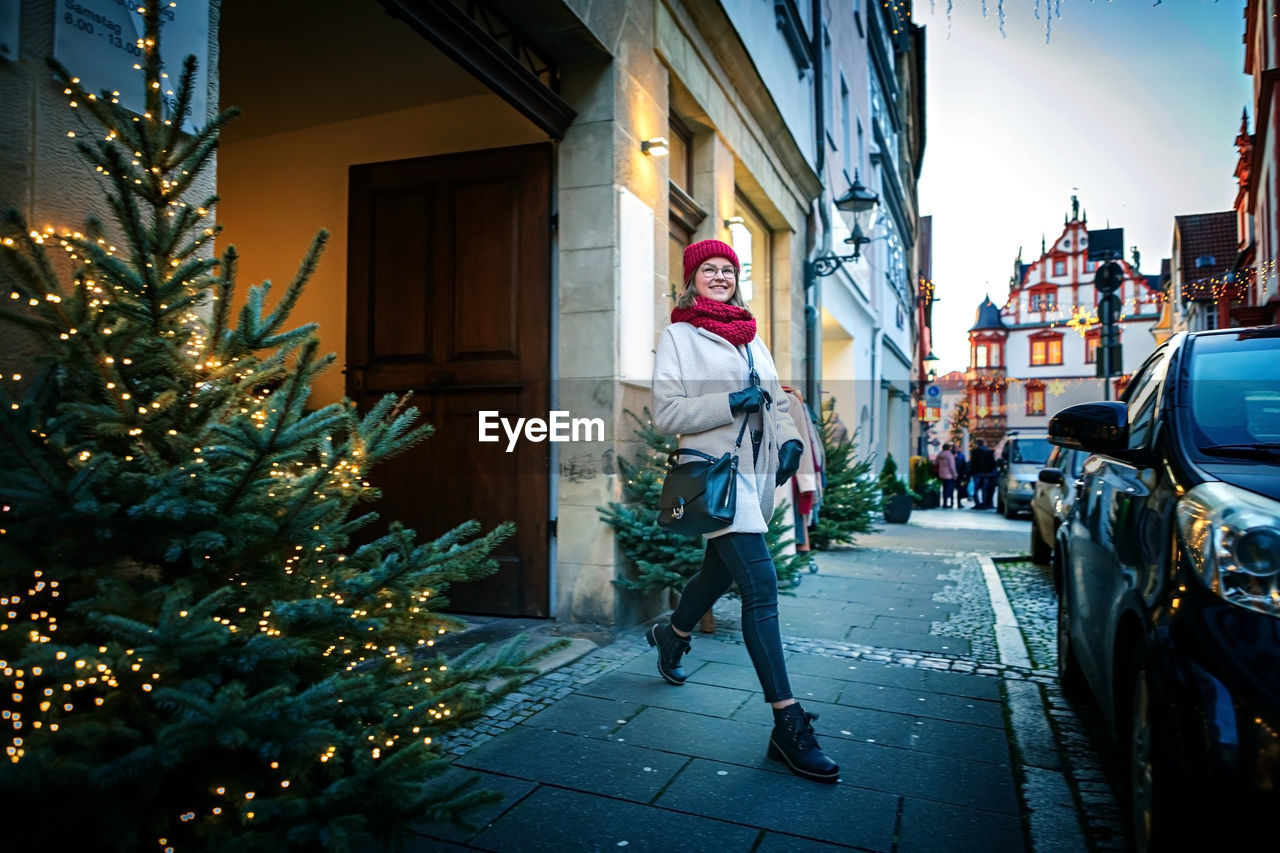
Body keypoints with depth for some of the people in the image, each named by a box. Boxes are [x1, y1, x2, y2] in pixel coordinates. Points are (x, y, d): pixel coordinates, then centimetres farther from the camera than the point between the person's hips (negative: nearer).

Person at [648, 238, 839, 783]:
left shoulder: (751, 338, 19)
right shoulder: (678, 335, -1)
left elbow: (774, 398, 21)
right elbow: (665, 414, -8)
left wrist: (789, 439, 2)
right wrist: (729, 403, -18)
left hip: (757, 473, 7)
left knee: (721, 570, 20)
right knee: (760, 584, -16)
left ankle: (672, 635, 49)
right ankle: (787, 724, -11)